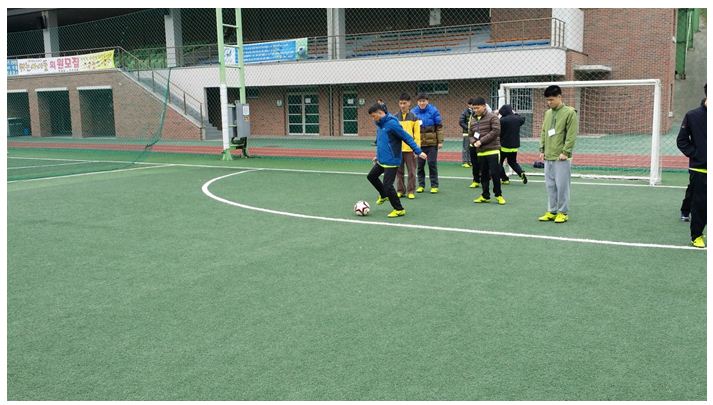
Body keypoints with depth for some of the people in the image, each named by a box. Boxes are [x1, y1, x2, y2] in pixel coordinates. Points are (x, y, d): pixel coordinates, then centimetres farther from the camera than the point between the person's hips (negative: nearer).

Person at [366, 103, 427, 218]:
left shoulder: (392, 123, -19)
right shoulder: (379, 125, 9)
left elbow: (407, 137, -19)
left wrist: (419, 151, -20)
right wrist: (378, 155, 25)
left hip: (391, 162, -9)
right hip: (381, 161, 9)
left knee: (387, 186, -9)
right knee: (371, 176, 21)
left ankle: (399, 210, 6)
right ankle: (384, 195, 41)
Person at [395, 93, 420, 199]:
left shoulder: (414, 118, 1)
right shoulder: (395, 118, 5)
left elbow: (417, 135, -1)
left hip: (410, 149, -1)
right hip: (397, 149, 2)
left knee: (412, 171, 2)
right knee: (399, 172, 7)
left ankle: (410, 191, 9)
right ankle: (400, 190, 17)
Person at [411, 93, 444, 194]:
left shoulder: (433, 111, -4)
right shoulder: (413, 112, 2)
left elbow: (439, 126, -2)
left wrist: (440, 141, -6)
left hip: (432, 143, -2)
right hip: (418, 143, 2)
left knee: (432, 163, 1)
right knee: (420, 164, 7)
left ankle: (434, 185, 10)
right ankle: (421, 185, 18)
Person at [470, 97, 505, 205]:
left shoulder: (492, 117, -5)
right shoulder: (473, 120, 13)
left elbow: (495, 131, -15)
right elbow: (470, 135, 16)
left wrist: (481, 141, -15)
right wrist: (474, 142, -8)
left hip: (492, 151, -6)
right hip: (480, 152, 6)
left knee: (495, 173, -4)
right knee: (484, 175, 11)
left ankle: (498, 195, 9)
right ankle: (485, 196, 19)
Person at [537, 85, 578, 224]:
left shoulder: (569, 112, -7)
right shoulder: (547, 113, 13)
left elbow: (571, 135, -12)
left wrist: (565, 152, -16)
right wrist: (542, 149, 10)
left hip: (561, 158, -6)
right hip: (548, 157, 6)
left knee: (562, 185, -2)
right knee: (550, 185, 10)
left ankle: (563, 212, 8)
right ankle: (552, 211, 18)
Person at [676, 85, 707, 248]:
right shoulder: (692, 116, -3)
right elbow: (682, 141, 2)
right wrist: (695, 154, -8)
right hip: (699, 169, -2)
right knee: (699, 203, 5)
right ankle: (696, 235, 18)